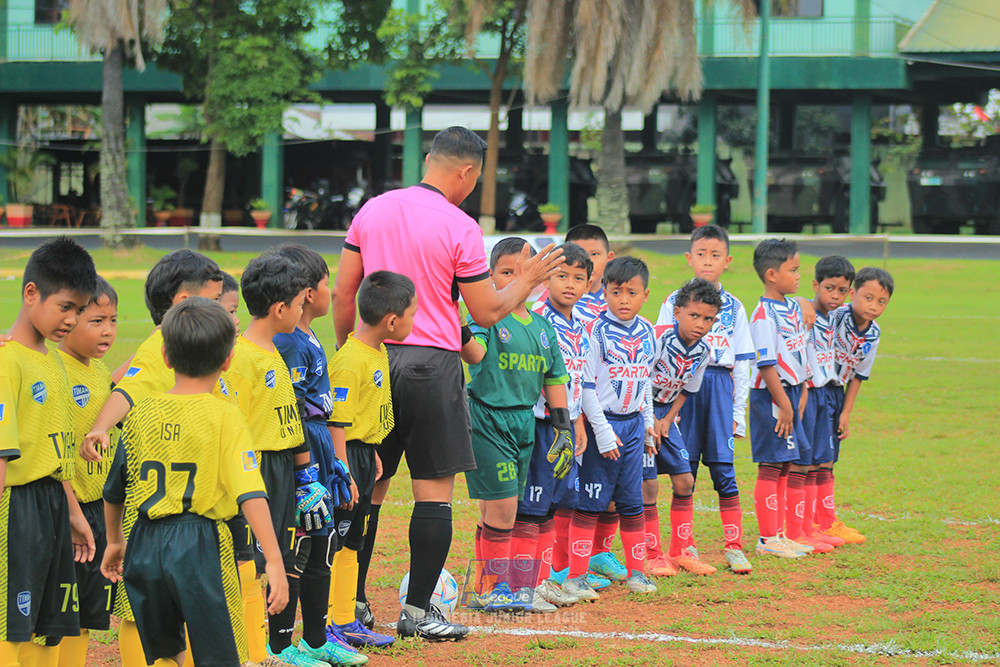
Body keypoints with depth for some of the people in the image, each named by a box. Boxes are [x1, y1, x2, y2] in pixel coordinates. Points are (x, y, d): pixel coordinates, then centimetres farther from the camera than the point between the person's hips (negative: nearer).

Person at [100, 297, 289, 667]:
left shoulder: (141, 414, 4)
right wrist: (274, 561, -17)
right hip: (199, 546, -4)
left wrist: (114, 540, 32)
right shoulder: (224, 417, -9)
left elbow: (114, 490, 15)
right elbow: (250, 494, -17)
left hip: (147, 546, 4)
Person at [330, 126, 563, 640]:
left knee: (369, 484, 12)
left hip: (372, 362, 5)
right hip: (431, 364, -5)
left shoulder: (372, 211, 6)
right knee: (435, 490, 1)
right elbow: (488, 312, -4)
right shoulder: (460, 229, -9)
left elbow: (343, 294, 9)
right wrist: (525, 282, 12)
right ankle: (417, 611, 1)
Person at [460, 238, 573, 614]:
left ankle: (489, 590, 15)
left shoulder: (542, 328, 12)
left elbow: (554, 380, 16)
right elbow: (475, 354, -27)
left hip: (523, 423, 6)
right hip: (487, 420, -6)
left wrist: (563, 429, 12)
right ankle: (494, 587, 0)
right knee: (502, 506, -9)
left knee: (495, 510, 10)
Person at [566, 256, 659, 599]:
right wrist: (602, 432, -15)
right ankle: (576, 575, 0)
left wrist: (648, 421, 15)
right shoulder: (597, 331, -11)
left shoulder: (647, 332, 7)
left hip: (633, 425, 5)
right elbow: (586, 385, -12)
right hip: (603, 424, -5)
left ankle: (637, 571, 19)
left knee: (632, 501, 11)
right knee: (591, 501, -4)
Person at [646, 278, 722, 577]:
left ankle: (680, 552, 15)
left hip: (664, 415, 7)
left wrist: (667, 420, -2)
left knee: (684, 480, 4)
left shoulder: (703, 352, -2)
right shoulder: (659, 339, -24)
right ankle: (652, 556, 1)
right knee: (648, 484, -9)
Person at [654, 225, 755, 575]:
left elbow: (741, 363, 11)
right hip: (684, 386, -1)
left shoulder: (733, 307, 10)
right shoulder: (674, 302, 4)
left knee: (724, 470, -2)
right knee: (684, 470, 1)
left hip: (720, 387, 1)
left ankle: (734, 546, 3)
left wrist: (738, 411, 7)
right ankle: (685, 548, 9)